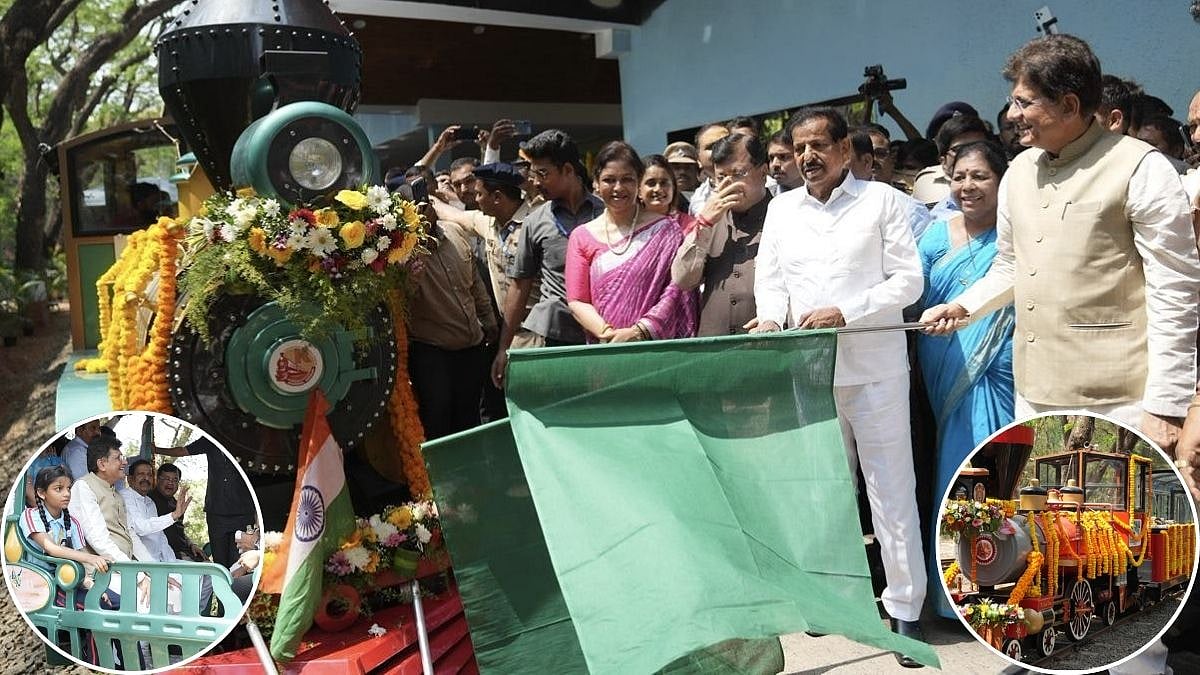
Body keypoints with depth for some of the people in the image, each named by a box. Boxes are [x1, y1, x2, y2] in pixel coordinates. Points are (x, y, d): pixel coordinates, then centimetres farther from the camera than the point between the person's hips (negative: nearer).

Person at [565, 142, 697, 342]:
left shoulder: (666, 229, 7)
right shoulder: (581, 237, 12)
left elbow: (676, 288, -1)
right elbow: (576, 301, 6)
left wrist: (639, 331, -13)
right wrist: (608, 333, -11)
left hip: (658, 346, -1)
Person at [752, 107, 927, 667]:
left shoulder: (882, 200, 1)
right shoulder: (781, 209, 12)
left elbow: (908, 279, -4)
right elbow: (769, 279, 12)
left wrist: (846, 312, -16)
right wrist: (772, 317, -9)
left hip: (874, 366, -3)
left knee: (891, 490, 0)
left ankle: (905, 609, 10)